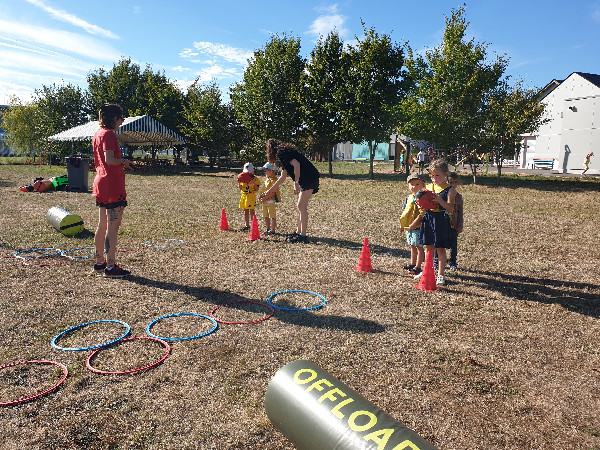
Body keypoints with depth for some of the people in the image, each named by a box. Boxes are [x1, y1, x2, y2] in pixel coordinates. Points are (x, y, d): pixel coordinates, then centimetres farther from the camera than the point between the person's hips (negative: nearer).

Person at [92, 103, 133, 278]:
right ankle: (110, 267, -1)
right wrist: (124, 161, -7)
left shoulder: (98, 134, 17)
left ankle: (99, 263, 25)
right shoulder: (109, 134, -13)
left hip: (101, 184, 10)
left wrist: (121, 163, 15)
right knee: (113, 226, -5)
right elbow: (110, 160, -24)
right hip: (112, 186, -10)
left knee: (102, 225, 16)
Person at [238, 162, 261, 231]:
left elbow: (257, 189, -10)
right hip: (244, 196, 6)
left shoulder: (255, 179, -4)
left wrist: (254, 183, -25)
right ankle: (247, 225, 18)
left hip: (251, 196, -6)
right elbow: (241, 188, 13)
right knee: (245, 211, 9)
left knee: (251, 211, -6)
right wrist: (238, 182, -3)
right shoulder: (243, 178, 12)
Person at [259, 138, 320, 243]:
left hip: (309, 178, -10)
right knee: (301, 207, 13)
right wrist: (270, 190, 36)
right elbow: (283, 177, 30)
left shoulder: (281, 152, -8)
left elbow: (296, 165, -23)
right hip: (306, 179, 10)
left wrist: (296, 183, -19)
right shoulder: (283, 153, 23)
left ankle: (303, 236, -6)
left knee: (302, 207, -8)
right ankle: (298, 233, 20)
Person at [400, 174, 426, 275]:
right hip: (408, 227, 7)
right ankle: (412, 264, 32)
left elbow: (421, 214, -20)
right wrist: (402, 224, 10)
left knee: (419, 247, 2)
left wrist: (414, 224, -24)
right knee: (412, 246, 19)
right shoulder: (408, 198, 9)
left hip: (418, 227, -7)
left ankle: (418, 267, 10)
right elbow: (404, 211, 15)